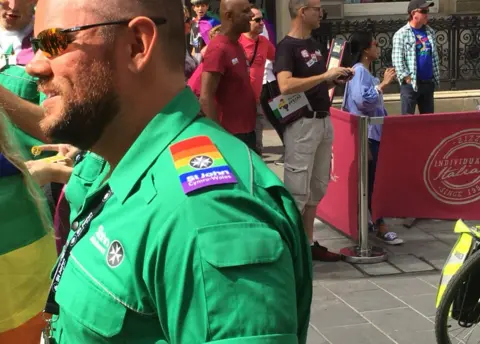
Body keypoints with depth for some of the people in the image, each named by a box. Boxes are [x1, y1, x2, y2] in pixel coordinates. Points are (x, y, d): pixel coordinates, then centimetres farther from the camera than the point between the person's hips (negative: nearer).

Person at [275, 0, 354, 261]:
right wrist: (324, 75, -26)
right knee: (297, 190, -6)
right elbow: (286, 86, -28)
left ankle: (307, 243, 23)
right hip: (302, 124, -9)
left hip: (323, 122, 9)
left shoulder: (313, 44, 15)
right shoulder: (287, 47, -13)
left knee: (317, 187, 14)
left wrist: (336, 78, 5)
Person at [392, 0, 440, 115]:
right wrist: (407, 78, -16)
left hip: (428, 82, 6)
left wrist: (436, 78, 11)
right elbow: (397, 60, -12)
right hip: (410, 83, -6)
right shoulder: (401, 34, -7)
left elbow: (435, 57, 15)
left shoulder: (430, 32, 11)